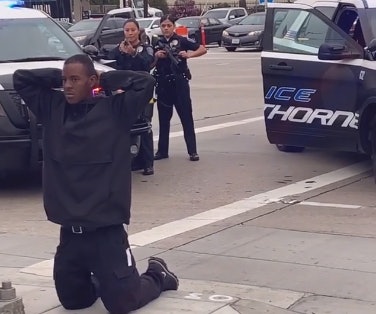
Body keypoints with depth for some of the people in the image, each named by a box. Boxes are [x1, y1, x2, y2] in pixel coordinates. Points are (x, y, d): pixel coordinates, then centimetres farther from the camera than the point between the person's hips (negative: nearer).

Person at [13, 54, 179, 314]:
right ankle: (100, 281, 43)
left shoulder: (114, 109, -6)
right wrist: (58, 77, 3)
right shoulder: (53, 108, 6)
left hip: (106, 228, -5)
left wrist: (105, 79, -6)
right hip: (69, 230, 5)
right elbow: (20, 78, 9)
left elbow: (145, 82, -16)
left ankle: (157, 276, 30)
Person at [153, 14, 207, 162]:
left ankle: (192, 151, -1)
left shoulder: (181, 41, -2)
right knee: (163, 118, 9)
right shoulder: (157, 44, 10)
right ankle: (162, 150, 16)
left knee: (186, 116, -3)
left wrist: (188, 54, -19)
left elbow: (203, 49, -5)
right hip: (163, 83, 4)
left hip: (179, 82, -4)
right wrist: (156, 56, -5)